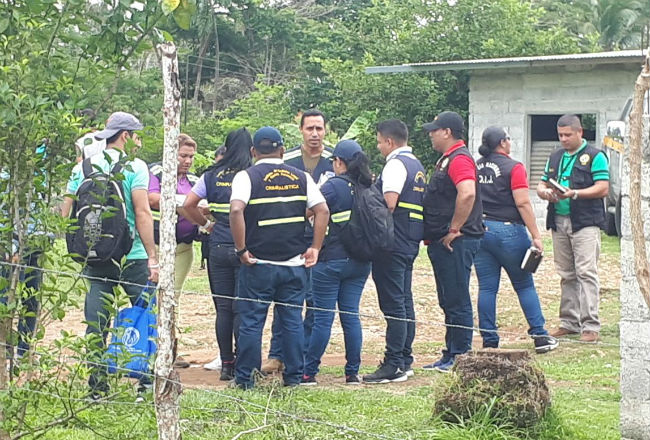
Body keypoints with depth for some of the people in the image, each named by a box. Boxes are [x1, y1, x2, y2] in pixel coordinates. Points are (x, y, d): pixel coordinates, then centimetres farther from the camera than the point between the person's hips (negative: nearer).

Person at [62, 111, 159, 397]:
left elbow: (65, 213, 7)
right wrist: (153, 259, -12)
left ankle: (97, 387, 8)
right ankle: (149, 381, 5)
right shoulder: (134, 167, -7)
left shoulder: (83, 168, 8)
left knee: (96, 323, 7)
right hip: (132, 256, -4)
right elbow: (142, 213, -13)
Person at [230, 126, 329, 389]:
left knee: (251, 321, 4)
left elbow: (236, 211, -20)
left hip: (258, 264, -3)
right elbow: (322, 211, -1)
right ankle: (294, 376, 13)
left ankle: (245, 378, 8)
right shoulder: (301, 177, 7)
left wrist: (241, 249, -14)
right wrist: (315, 248, 2)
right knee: (293, 321, 10)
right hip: (295, 263, 3)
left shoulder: (247, 177, -4)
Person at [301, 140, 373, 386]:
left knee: (323, 317, -1)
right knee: (351, 315, 10)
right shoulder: (370, 188, 5)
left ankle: (309, 372, 4)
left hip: (331, 261, -5)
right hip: (359, 262, 5)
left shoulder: (333, 186, -13)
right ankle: (353, 373, 10)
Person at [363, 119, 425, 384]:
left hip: (393, 243, -10)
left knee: (393, 304, -9)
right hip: (410, 242, 10)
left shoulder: (395, 164, -12)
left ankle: (393, 365, -9)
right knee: (404, 302, 13)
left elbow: (389, 203, -21)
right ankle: (405, 360, 18)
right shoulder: (416, 165, 19)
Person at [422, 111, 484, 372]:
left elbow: (467, 194, -31)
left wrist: (454, 230, -24)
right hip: (442, 242, 11)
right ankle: (450, 355, 22)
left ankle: (461, 356, 0)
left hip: (455, 242, -11)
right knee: (448, 301, 15)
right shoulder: (447, 159, 20)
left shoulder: (459, 159, -14)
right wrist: (435, 235, 18)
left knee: (457, 301, -5)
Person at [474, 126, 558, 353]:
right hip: (508, 231, -5)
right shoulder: (513, 168, -8)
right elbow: (523, 203, -14)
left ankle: (489, 340, 5)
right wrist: (536, 236, -13)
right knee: (525, 286, 5)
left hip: (480, 230, 5)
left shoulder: (475, 167, 8)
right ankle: (540, 336, 6)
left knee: (486, 288, 5)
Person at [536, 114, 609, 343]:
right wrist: (545, 192, -6)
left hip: (585, 223, -6)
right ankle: (569, 322, 17)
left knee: (586, 272, -11)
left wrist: (574, 193, -21)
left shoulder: (595, 156, -2)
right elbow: (541, 185, 18)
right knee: (566, 275, 10)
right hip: (559, 223, 6)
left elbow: (602, 188, -10)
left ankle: (590, 325, -11)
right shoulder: (555, 157, 18)